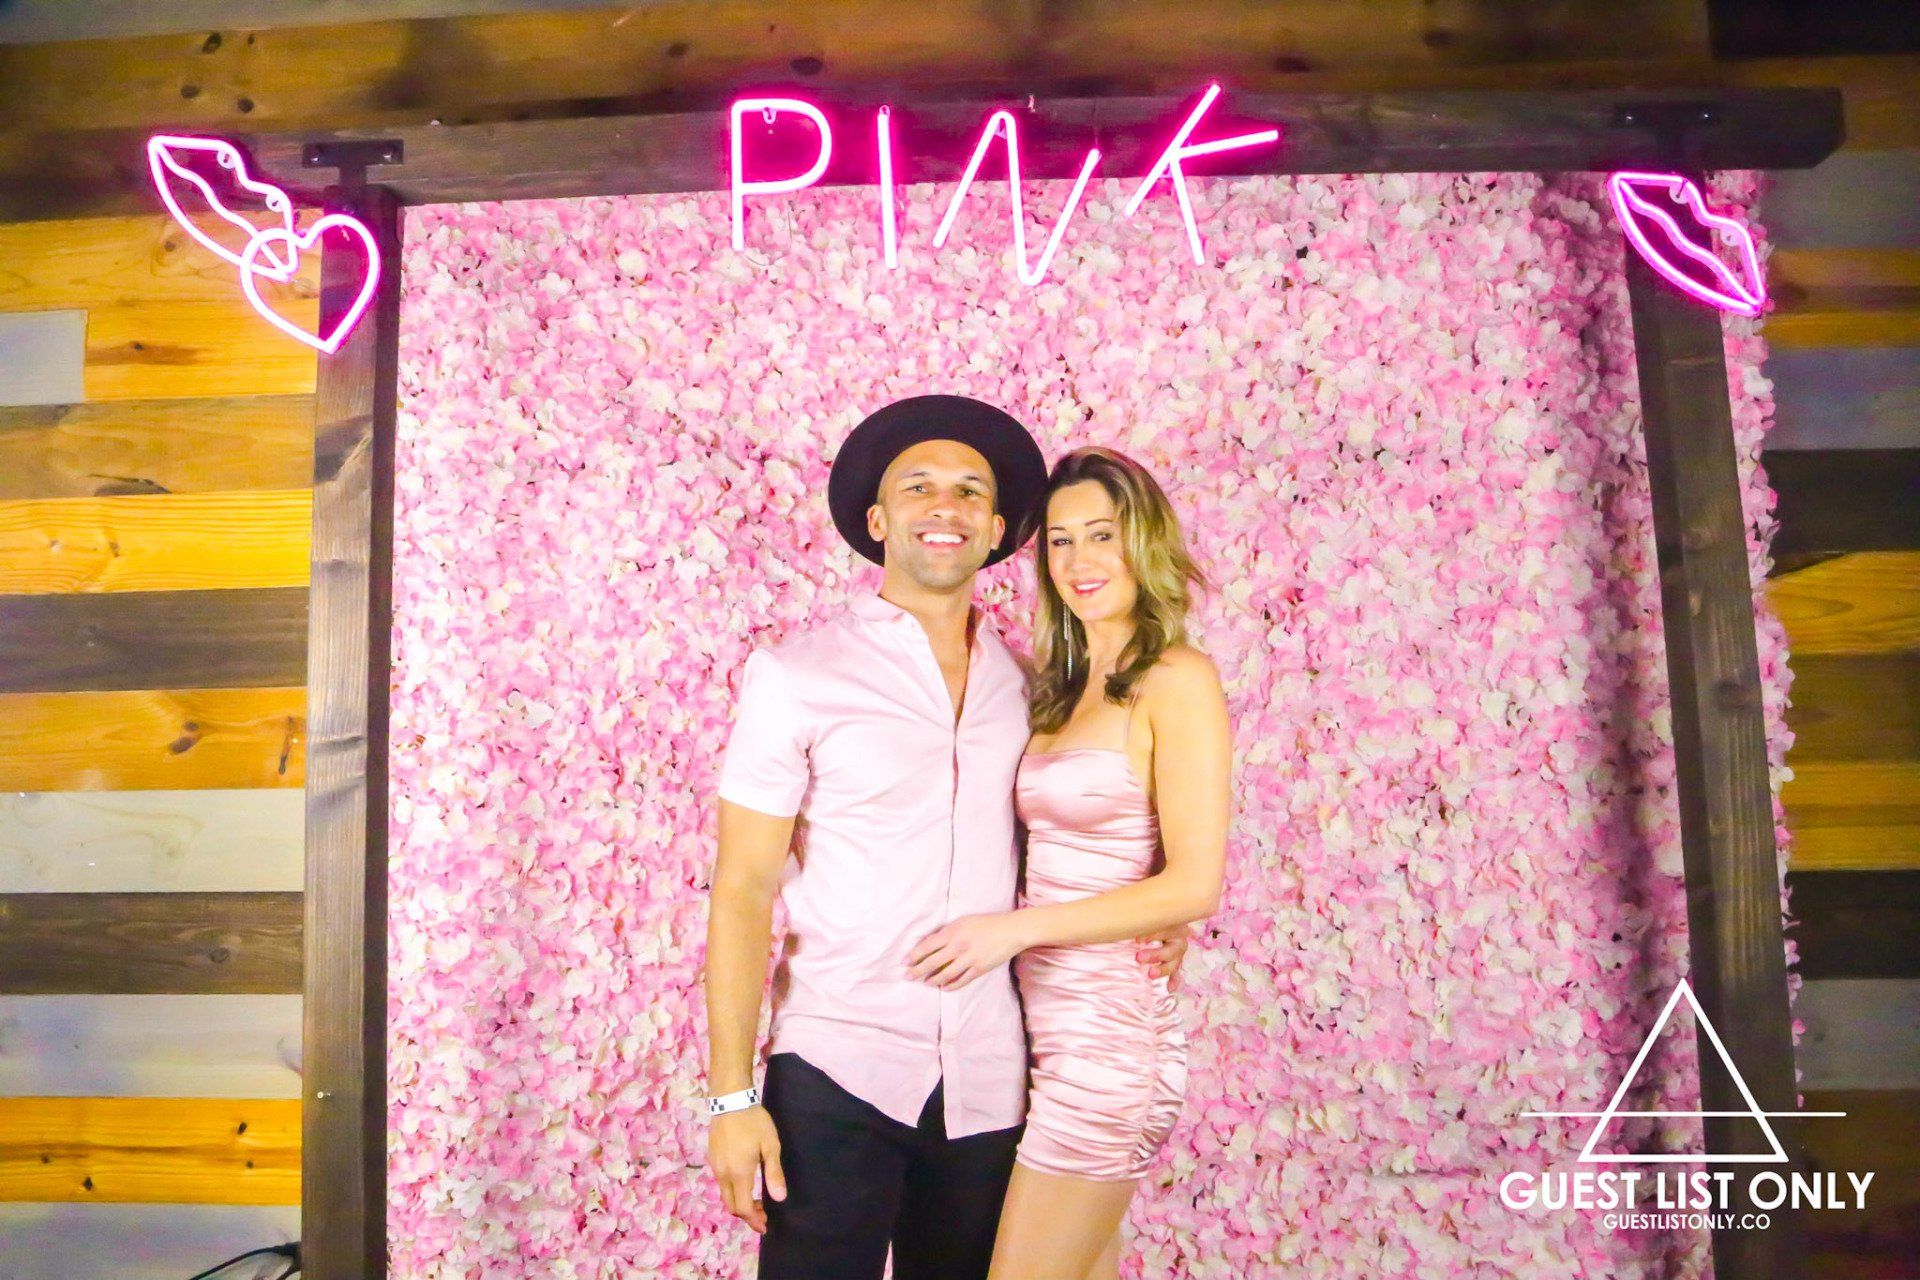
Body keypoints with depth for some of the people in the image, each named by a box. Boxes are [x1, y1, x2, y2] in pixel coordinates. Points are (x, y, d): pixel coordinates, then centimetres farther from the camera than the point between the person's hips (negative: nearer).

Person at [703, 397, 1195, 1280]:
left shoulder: (1026, 684, 5)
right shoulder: (796, 673, -5)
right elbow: (742, 894, -6)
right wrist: (731, 1097, -10)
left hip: (987, 1087, 4)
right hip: (835, 1075, -3)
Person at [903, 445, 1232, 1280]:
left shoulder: (1177, 679, -10)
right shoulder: (1063, 687, 12)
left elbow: (1195, 885, -16)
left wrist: (1017, 927, -16)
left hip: (1106, 1028, -7)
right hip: (1044, 1022, 7)